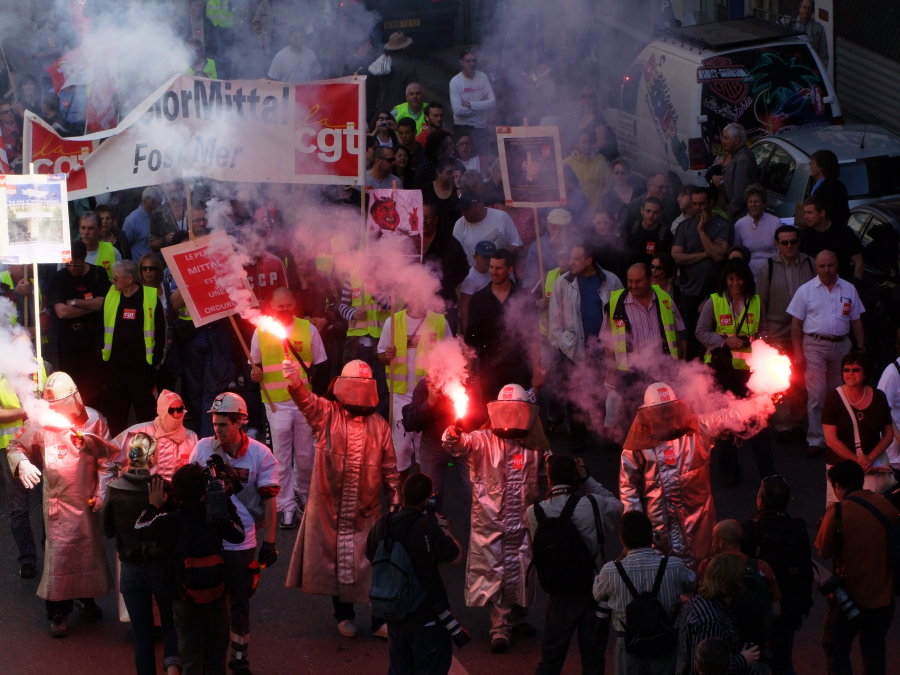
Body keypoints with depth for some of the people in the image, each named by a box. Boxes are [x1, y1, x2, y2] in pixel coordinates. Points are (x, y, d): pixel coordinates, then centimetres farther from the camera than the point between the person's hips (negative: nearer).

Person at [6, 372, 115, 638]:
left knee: (90, 545, 14)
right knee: (58, 549, -6)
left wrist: (102, 491, -4)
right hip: (58, 500, -2)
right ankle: (58, 612, 4)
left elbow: (105, 459, 2)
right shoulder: (39, 422, -9)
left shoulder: (92, 419, -5)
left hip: (87, 497, 2)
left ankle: (85, 596, 37)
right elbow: (15, 447, 3)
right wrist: (22, 464, -19)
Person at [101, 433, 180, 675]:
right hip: (163, 566, -1)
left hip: (131, 570, 1)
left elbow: (107, 530, 0)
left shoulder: (114, 489, -11)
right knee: (171, 624, 15)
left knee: (142, 632, 13)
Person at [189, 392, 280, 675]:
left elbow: (269, 501, -5)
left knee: (239, 604, 8)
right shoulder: (203, 448, -4)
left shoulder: (260, 455, -10)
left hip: (241, 544, -2)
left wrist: (269, 543, -6)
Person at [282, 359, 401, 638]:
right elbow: (307, 401, -25)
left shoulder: (379, 425, 5)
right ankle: (344, 616, 27)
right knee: (334, 561, 9)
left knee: (374, 564, 1)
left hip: (366, 510, 1)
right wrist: (295, 382, -46)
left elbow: (390, 468, 11)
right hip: (330, 505, -1)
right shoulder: (327, 414, -2)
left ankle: (380, 619, 14)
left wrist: (395, 501, 8)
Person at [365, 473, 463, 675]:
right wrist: (445, 530, 1)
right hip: (427, 616, -6)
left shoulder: (382, 525, -4)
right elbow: (457, 557, -15)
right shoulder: (428, 527, -22)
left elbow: (370, 554, 14)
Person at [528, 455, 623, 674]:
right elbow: (617, 506, 7)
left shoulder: (533, 512, -13)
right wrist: (588, 480, 6)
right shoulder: (595, 504, -15)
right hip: (593, 591, -1)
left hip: (559, 596, 1)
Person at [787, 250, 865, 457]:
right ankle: (816, 440, -2)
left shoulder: (849, 290, 9)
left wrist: (861, 348, 5)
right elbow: (796, 324, 1)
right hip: (814, 345, -3)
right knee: (816, 395, -7)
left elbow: (856, 322, 13)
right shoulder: (805, 290, 1)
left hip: (841, 345, 3)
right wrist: (798, 354, -5)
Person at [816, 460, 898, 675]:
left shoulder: (838, 511, -18)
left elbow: (824, 550, -8)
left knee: (834, 648, 13)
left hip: (852, 594, -5)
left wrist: (826, 524, 6)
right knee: (874, 649, 21)